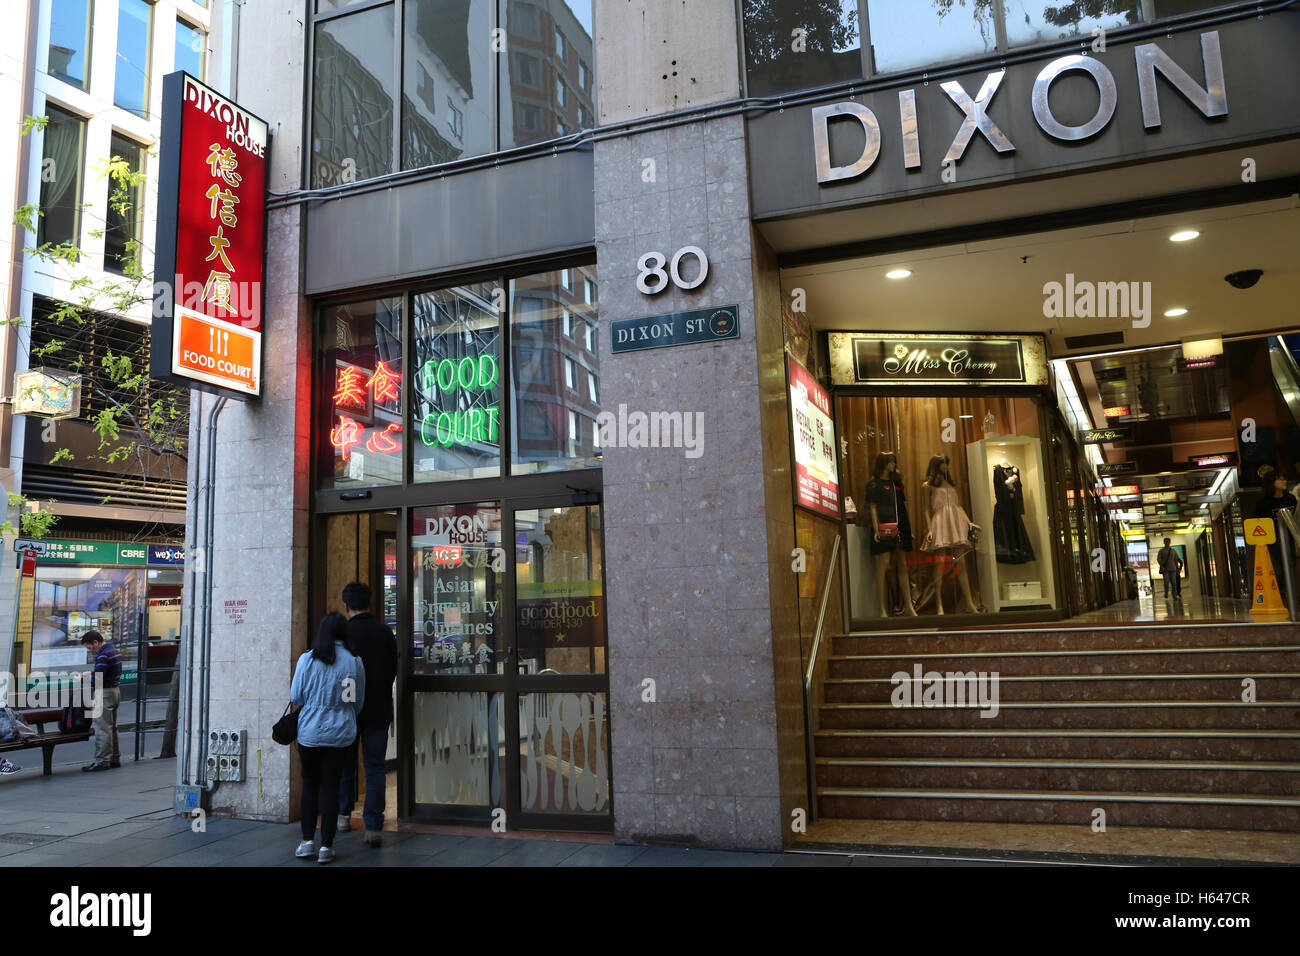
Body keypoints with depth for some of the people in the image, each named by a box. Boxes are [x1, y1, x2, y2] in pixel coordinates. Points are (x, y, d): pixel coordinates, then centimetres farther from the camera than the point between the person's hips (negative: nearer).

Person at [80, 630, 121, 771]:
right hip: (115, 690, 10)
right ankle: (114, 759, 22)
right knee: (111, 727, 16)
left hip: (105, 693, -10)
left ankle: (102, 761, -2)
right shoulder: (113, 650, 14)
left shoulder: (104, 655, -18)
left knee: (102, 729, -5)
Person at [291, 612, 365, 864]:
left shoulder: (307, 659, -9)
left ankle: (308, 841, 15)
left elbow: (296, 697, -2)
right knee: (330, 786, 8)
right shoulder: (354, 662, -6)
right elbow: (358, 703, 3)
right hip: (341, 734, 1)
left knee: (310, 784, 15)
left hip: (310, 732, 0)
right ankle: (326, 846, 11)